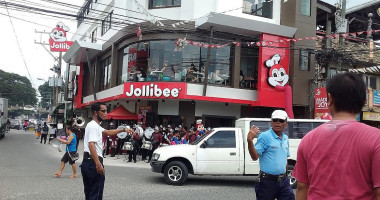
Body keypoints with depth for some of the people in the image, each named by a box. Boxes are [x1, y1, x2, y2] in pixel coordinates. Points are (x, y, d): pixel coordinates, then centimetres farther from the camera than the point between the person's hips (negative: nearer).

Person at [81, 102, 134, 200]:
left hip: (87, 162, 11)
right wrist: (98, 164, -32)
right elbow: (91, 145, -26)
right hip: (93, 162, -11)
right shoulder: (93, 126, -14)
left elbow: (108, 132, 32)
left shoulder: (95, 125, 18)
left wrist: (123, 130, 27)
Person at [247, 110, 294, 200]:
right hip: (267, 181, -6)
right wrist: (250, 141, -32)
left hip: (284, 181, 6)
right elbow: (255, 157, -18)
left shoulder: (285, 138, 11)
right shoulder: (264, 136, -11)